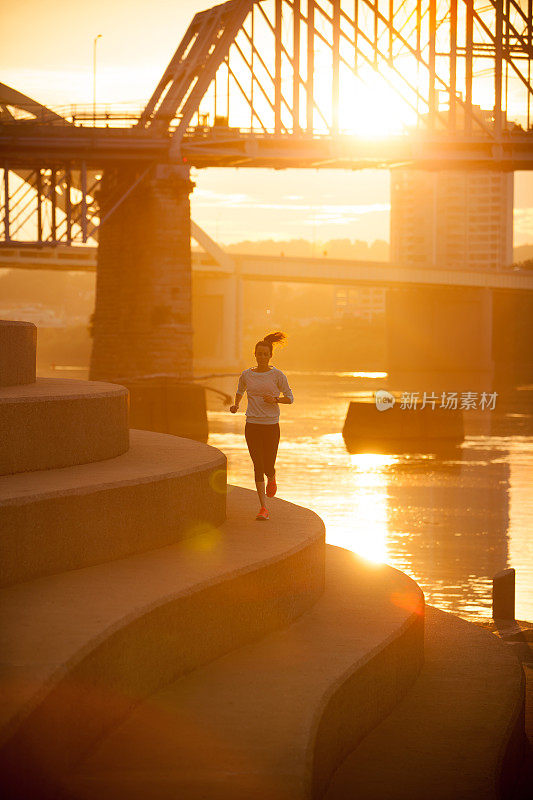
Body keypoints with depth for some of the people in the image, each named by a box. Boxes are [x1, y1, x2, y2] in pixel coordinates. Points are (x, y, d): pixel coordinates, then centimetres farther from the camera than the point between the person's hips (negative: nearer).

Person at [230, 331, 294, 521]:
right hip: (252, 425, 1)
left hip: (271, 426, -1)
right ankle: (263, 507, -1)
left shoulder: (277, 375, -3)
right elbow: (240, 391, 24)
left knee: (268, 466, 0)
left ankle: (272, 479, 40)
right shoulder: (246, 375, 5)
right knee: (258, 465, -5)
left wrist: (275, 399, -16)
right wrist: (236, 405, 7)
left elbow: (290, 398, 2)